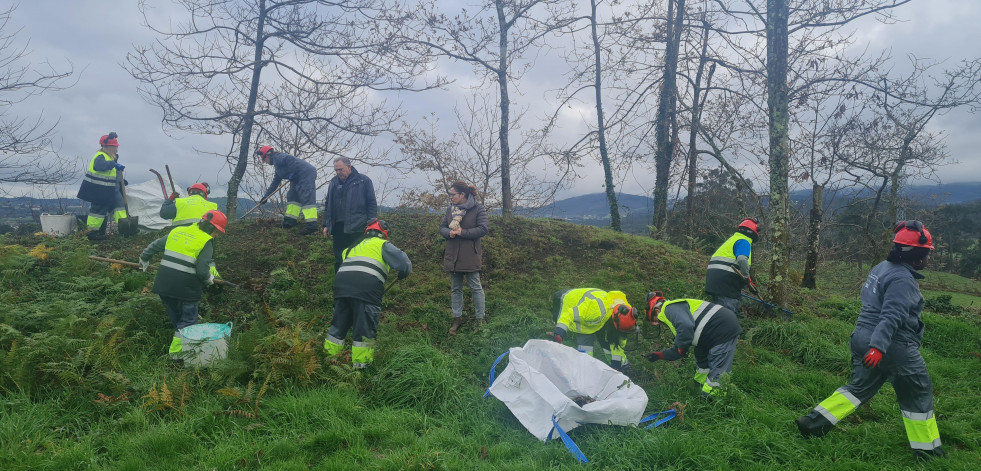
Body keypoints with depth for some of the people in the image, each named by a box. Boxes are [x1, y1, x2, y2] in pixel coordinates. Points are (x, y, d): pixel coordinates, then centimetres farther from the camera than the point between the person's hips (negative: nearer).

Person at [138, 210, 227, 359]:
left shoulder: (176, 231, 12)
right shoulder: (206, 242, -8)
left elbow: (155, 245, 22)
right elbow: (202, 270, -14)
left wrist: (144, 258, 39)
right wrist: (209, 279, 8)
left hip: (164, 283, 7)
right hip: (186, 285, -6)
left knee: (175, 316, 21)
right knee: (188, 319, 10)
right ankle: (177, 350, 8)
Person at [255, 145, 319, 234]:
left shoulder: (277, 157, -1)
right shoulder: (278, 168, 29)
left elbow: (290, 159, -22)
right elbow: (274, 183, 34)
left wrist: (291, 174, -15)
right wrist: (265, 196, 36)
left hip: (307, 173, -11)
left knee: (307, 198, -18)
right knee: (292, 197, 14)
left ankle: (311, 225, -26)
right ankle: (290, 220, 14)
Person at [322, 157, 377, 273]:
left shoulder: (363, 181, 1)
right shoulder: (333, 183, 16)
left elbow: (372, 204, -1)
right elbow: (327, 205, 21)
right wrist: (326, 225, 15)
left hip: (356, 228, -5)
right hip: (338, 227, 5)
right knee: (338, 259, 9)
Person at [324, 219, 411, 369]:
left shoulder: (356, 245, 34)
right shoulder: (382, 244, 15)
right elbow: (402, 260, 4)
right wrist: (403, 273, 26)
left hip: (341, 281, 6)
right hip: (367, 285, -6)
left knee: (340, 322, 18)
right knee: (365, 326, 4)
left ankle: (329, 355, 27)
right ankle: (361, 363, 11)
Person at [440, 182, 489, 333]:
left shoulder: (478, 208, -8)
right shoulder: (450, 209, 8)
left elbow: (483, 229, -15)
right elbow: (442, 228, 10)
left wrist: (462, 232, -18)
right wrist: (449, 233, -13)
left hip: (470, 256, -5)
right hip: (452, 256, 5)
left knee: (476, 287, 3)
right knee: (455, 289, 12)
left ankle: (480, 318, 14)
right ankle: (457, 318, 23)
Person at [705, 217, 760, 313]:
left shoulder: (732, 239, 25)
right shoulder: (744, 242, -5)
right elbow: (742, 259, -23)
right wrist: (747, 279, -13)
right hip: (726, 280, -10)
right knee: (729, 312, -12)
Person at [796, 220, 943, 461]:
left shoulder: (881, 268, 10)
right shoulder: (903, 280, -19)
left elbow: (867, 297, 22)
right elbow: (891, 317, -29)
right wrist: (878, 347, -35)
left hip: (864, 339, 9)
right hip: (893, 347, -9)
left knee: (859, 387, 15)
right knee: (918, 394, 11)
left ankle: (814, 422, 8)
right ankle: (926, 448, 25)